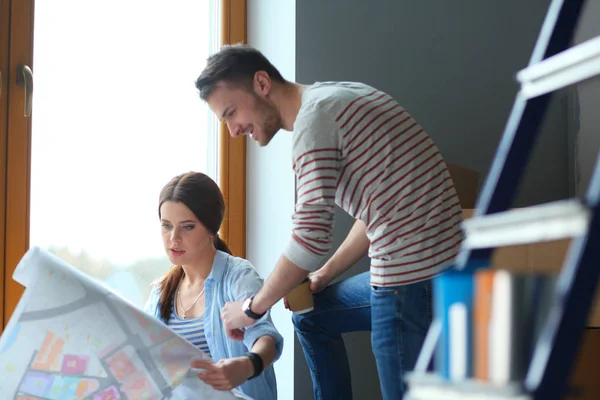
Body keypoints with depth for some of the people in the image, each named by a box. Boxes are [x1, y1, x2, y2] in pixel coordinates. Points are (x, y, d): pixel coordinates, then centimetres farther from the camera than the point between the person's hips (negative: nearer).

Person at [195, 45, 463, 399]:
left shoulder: (314, 118, -13)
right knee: (311, 315, 25)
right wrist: (325, 274, 18)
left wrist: (253, 308, -5)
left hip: (413, 277, -10)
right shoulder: (338, 98, 16)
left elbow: (311, 238, -18)